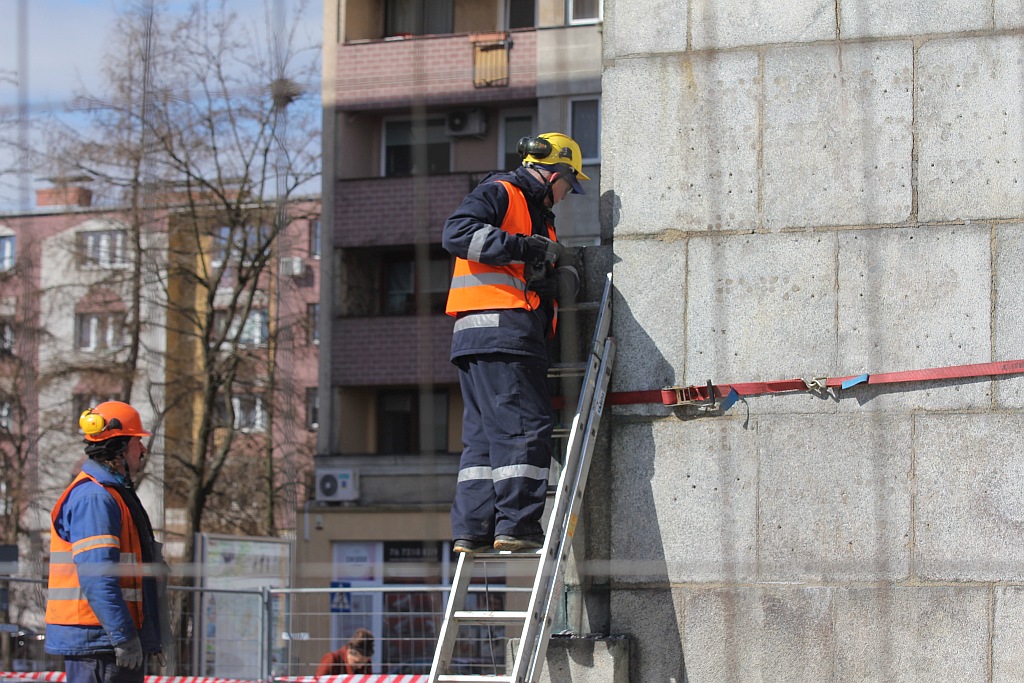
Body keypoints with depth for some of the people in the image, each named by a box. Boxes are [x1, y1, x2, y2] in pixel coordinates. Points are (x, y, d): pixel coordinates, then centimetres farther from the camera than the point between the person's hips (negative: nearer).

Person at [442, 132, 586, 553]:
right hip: (499, 329, -10)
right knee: (525, 425, -12)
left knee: (486, 432, 6)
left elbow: (556, 285, 27)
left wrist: (562, 275, 2)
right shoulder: (498, 194, 1)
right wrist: (522, 248, -17)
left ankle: (471, 530, 5)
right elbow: (457, 233, -15)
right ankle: (515, 525, -14)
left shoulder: (539, 217, 30)